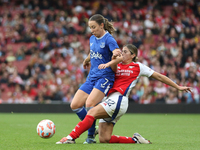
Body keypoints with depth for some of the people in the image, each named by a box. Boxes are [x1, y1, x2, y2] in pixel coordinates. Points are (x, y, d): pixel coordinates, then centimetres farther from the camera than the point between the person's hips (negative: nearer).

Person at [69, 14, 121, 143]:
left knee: (89, 104, -26)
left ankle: (91, 136, -14)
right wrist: (86, 60, 50)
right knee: (75, 105, -4)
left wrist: (116, 55, -45)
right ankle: (92, 129, 12)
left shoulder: (108, 39, -9)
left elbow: (117, 53, -25)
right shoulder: (92, 39, 14)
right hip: (92, 78, 8)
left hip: (105, 78, -8)